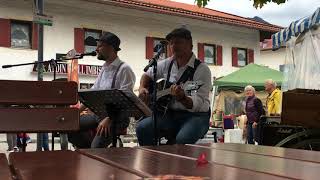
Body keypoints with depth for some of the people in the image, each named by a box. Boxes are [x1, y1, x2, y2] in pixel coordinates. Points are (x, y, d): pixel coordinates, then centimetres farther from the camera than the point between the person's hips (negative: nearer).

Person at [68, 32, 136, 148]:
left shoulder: (124, 69, -10)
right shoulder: (104, 69, 16)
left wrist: (108, 119, -27)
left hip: (117, 116, -8)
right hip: (98, 113, 8)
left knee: (97, 146, -27)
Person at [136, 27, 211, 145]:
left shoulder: (202, 69, -10)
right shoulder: (167, 64, 8)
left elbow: (198, 104, -20)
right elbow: (147, 75, 25)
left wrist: (182, 98, -39)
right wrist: (142, 88, 6)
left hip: (196, 116, -5)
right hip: (170, 113, 5)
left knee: (183, 139, -36)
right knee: (142, 127, -21)